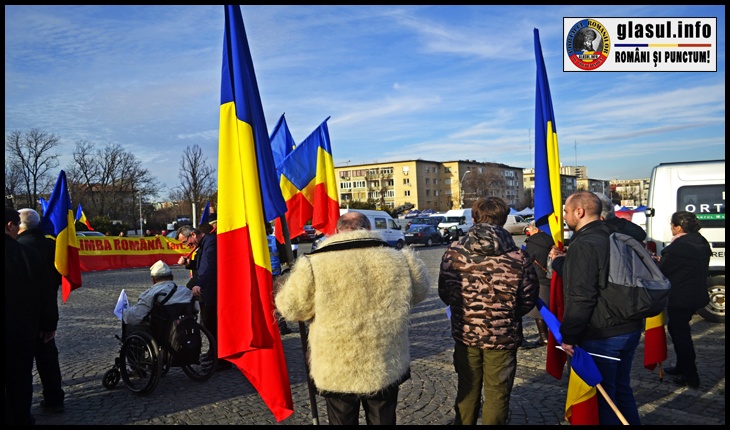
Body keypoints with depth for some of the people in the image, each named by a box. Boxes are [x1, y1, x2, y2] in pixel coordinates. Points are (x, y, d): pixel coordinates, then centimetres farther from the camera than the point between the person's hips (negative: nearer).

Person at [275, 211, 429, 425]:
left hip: (337, 371, -2)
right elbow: (420, 293, 13)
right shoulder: (398, 260, -4)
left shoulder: (315, 264, -14)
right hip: (387, 368, 3)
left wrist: (293, 279, 16)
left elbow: (291, 308, -5)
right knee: (383, 421, 20)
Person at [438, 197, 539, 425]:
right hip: (503, 337, -2)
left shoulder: (453, 252, -10)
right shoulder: (519, 257, -14)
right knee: (497, 394, 15)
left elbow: (444, 294, 0)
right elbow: (528, 300, -4)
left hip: (465, 334, 2)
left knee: (467, 390, 21)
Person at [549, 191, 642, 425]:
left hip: (601, 336, -9)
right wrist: (561, 261, 22)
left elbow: (581, 297, -23)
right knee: (622, 389, 22)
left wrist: (568, 336, -16)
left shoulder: (584, 245, -18)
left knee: (601, 396, 5)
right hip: (630, 329, 9)